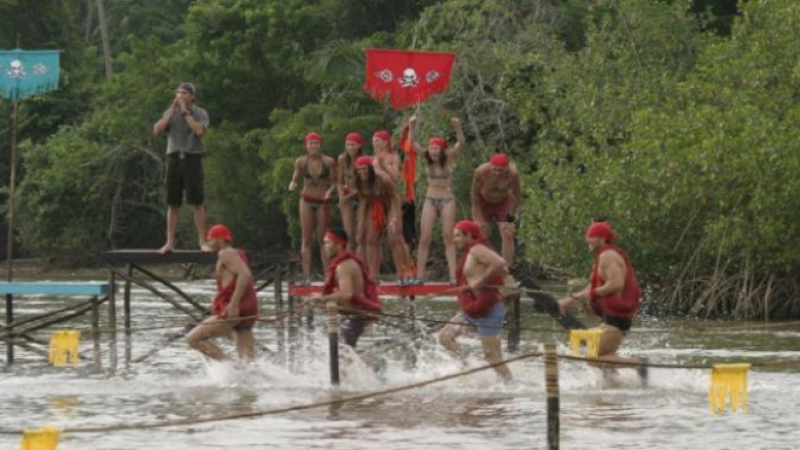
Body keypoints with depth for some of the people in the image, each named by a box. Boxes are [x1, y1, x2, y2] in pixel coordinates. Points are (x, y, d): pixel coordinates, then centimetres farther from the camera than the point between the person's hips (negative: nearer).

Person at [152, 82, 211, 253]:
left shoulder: (200, 113, 1)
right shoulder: (170, 112, 11)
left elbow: (199, 131, -18)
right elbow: (156, 130, -2)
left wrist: (185, 111, -12)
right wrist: (172, 111, -7)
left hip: (192, 159, -3)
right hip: (174, 159, 3)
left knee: (197, 203, -5)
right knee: (173, 204, 5)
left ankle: (202, 242, -4)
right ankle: (170, 243, 7)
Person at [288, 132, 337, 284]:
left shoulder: (328, 162, -6)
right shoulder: (301, 162, -2)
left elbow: (334, 182, -2)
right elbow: (295, 178, 6)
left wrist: (330, 191, -21)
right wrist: (292, 185, -16)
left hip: (323, 201, -1)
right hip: (307, 200, 1)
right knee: (306, 239, -1)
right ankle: (306, 276, -3)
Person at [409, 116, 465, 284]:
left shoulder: (449, 158, -6)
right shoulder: (427, 159, -1)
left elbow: (460, 144, -21)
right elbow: (412, 143, -9)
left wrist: (458, 128, -38)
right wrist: (412, 126, -26)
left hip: (447, 200, -2)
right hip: (430, 200, 2)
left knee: (448, 238, -2)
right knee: (424, 239, -3)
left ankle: (453, 275, -5)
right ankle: (419, 275, -2)